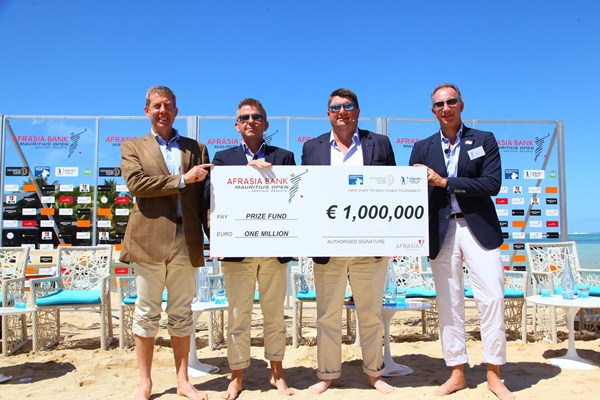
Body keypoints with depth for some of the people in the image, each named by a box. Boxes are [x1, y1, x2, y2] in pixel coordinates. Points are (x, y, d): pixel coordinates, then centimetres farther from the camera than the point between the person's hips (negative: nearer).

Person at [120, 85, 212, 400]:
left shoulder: (196, 149, 14)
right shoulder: (132, 147, 10)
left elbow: (206, 195, 8)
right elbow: (135, 183, -8)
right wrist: (182, 179, -10)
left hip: (186, 242, 2)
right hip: (148, 240, -1)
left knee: (182, 314, 9)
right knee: (147, 313, 7)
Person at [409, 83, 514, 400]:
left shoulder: (484, 140, 6)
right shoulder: (423, 148, 11)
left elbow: (492, 184, -8)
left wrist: (444, 182, -13)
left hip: (479, 228, -1)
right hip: (442, 232, 2)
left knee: (492, 299, -3)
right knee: (448, 303, 5)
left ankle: (494, 374, 12)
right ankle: (457, 374, 17)